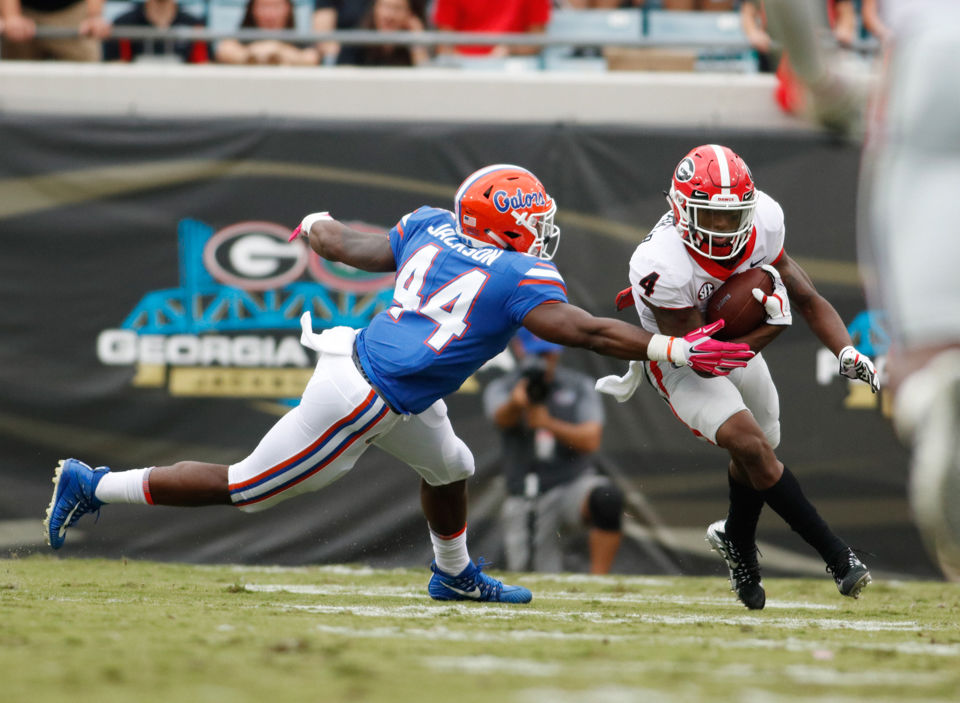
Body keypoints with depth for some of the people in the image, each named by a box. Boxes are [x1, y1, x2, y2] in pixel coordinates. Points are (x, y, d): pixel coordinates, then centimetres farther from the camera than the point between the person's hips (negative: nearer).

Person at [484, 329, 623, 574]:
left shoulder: (580, 386, 5)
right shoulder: (501, 389, 4)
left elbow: (591, 440, -8)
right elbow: (502, 418, -21)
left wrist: (548, 423, -25)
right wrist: (517, 402, -46)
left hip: (573, 485, 0)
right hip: (525, 502, 0)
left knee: (607, 497, -36)